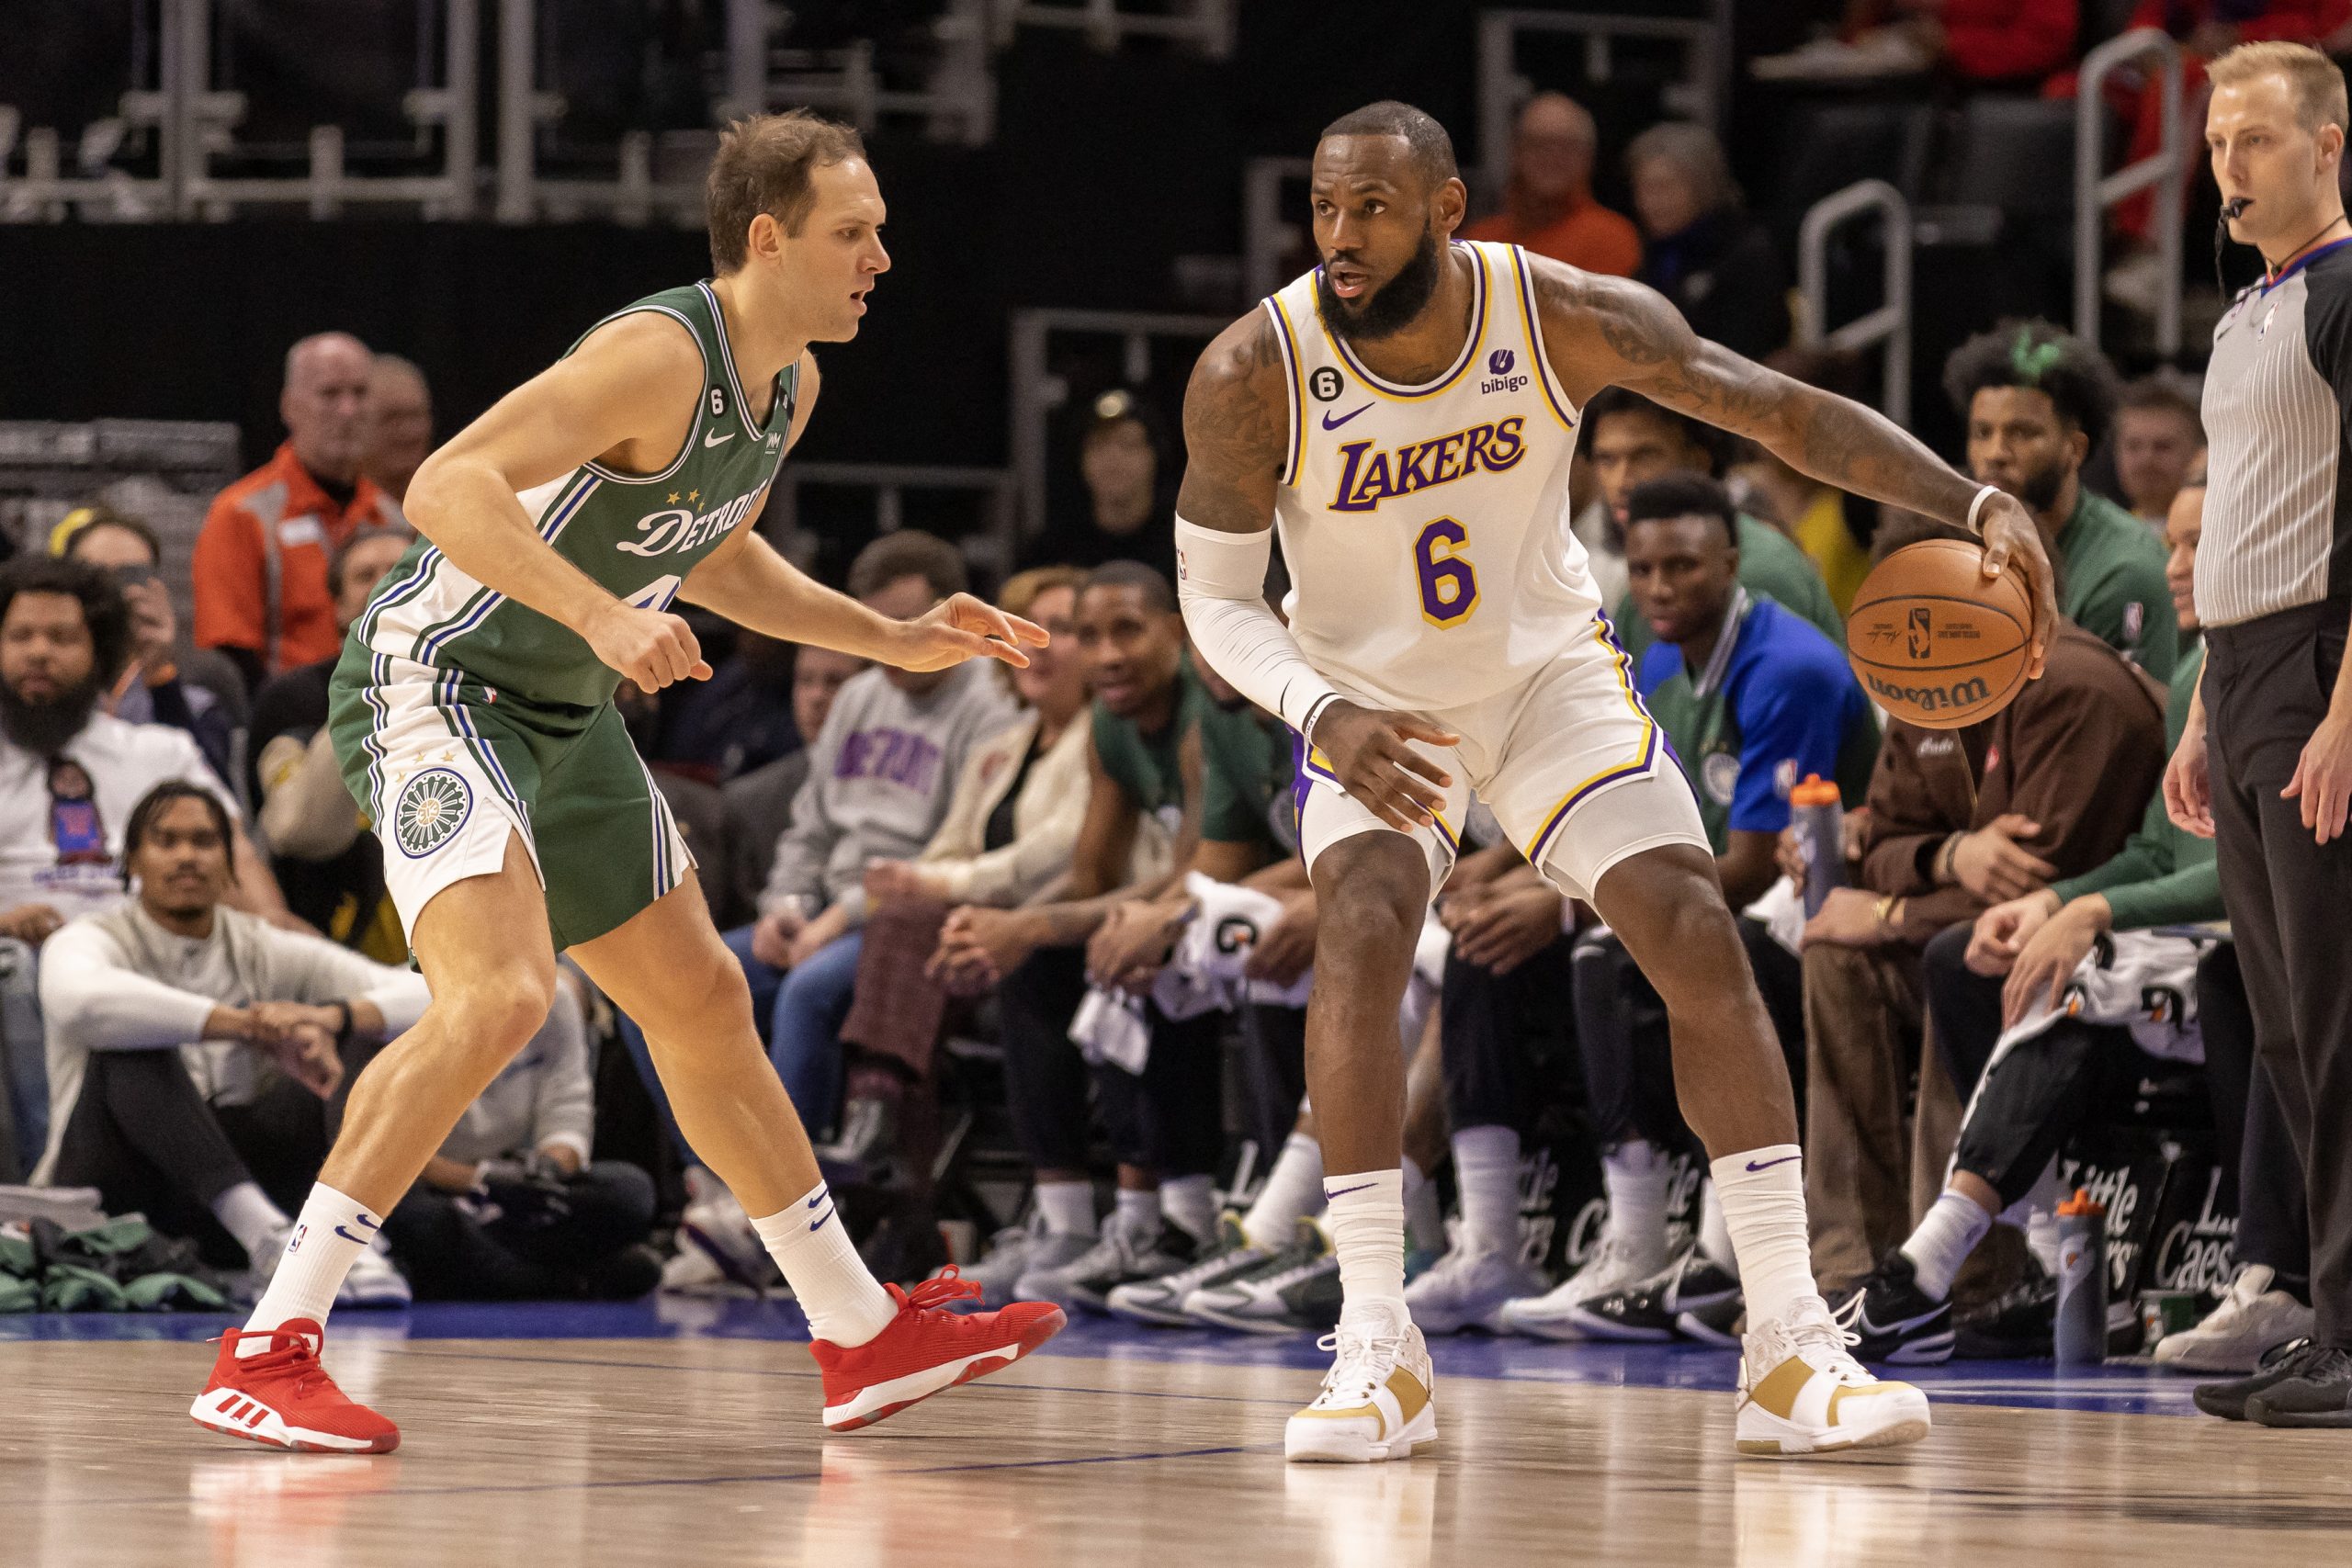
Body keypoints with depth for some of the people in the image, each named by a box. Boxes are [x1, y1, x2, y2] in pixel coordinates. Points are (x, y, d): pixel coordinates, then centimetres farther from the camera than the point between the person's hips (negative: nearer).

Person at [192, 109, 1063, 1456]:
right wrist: (607, 617, -43)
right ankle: (267, 1353, -26)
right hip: (437, 684, -10)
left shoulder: (789, 386, 6)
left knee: (705, 1002, 16)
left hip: (569, 719, 10)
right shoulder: (661, 356, -24)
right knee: (501, 997, -28)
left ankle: (867, 1340, 29)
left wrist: (898, 641, 18)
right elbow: (447, 488, -33)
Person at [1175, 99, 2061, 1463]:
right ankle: (1379, 1357, -23)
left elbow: (1783, 410, -18)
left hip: (1552, 670, 1)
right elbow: (1217, 597, -14)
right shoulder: (1254, 375, -24)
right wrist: (1326, 716, -33)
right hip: (1371, 697, -1)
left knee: (1701, 940, -12)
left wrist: (1979, 506, -30)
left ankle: (1790, 1347, -6)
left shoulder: (1566, 316, -23)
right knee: (1362, 931, -27)